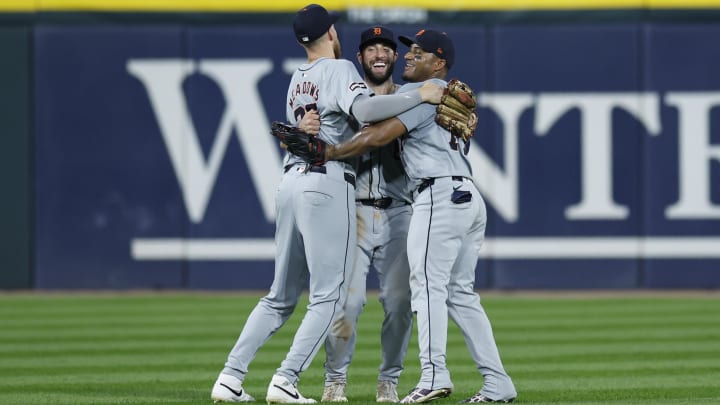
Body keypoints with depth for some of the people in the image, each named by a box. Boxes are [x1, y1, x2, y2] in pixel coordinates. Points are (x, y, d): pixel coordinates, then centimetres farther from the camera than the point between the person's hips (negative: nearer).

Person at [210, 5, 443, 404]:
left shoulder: (297, 79, 19)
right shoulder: (339, 69, -4)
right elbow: (363, 109, -23)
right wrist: (418, 95, -17)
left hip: (290, 182, 8)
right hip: (327, 184, -8)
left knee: (280, 296, 14)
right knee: (329, 295, -3)